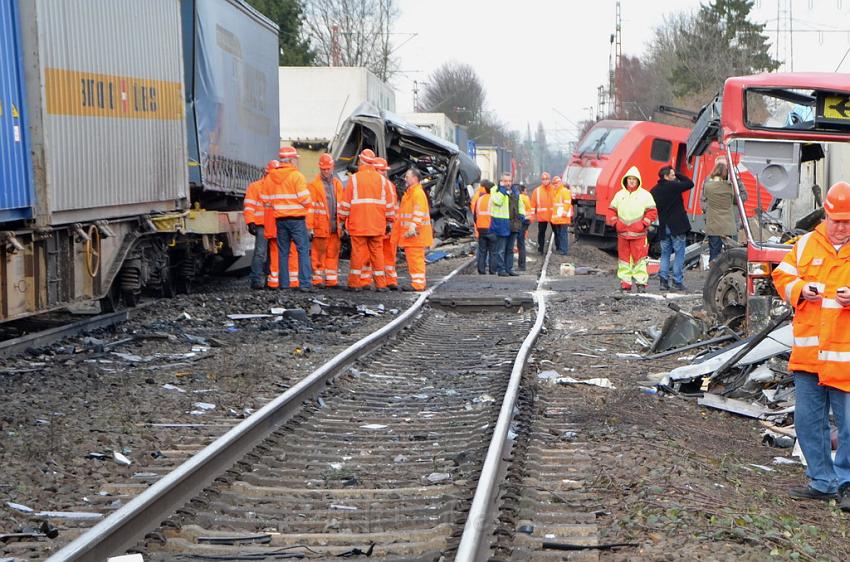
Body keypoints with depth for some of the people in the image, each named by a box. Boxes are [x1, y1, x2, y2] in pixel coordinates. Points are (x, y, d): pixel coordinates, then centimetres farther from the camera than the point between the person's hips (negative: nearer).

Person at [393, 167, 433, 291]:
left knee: (415, 258, -10)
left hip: (415, 233, -11)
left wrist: (413, 226, -29)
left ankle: (418, 284, -9)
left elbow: (418, 212, -22)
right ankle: (418, 281, 19)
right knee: (412, 258, 14)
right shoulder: (410, 192, 21)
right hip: (409, 233, 11)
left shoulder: (418, 193, -13)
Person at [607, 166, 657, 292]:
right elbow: (612, 210, 15)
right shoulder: (619, 194, 12)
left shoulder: (645, 195, 3)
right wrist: (614, 222, 1)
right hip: (622, 233, 3)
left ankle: (641, 283, -2)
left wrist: (644, 223, -9)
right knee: (624, 258, 4)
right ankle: (625, 283, 8)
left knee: (639, 258, -5)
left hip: (639, 234, -3)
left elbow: (652, 212, 1)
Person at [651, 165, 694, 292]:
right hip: (677, 226, -5)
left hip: (663, 228, 6)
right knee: (679, 254, 0)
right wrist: (678, 176, 5)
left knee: (665, 254, 13)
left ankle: (663, 280, 6)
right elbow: (690, 184, -4)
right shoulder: (673, 186, -12)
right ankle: (677, 282, -2)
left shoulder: (654, 191, 5)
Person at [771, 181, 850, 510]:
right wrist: (800, 289, -6)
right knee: (808, 421, 10)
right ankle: (822, 482, 23)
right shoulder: (807, 244, 9)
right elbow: (782, 276, 14)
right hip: (808, 353, 4)